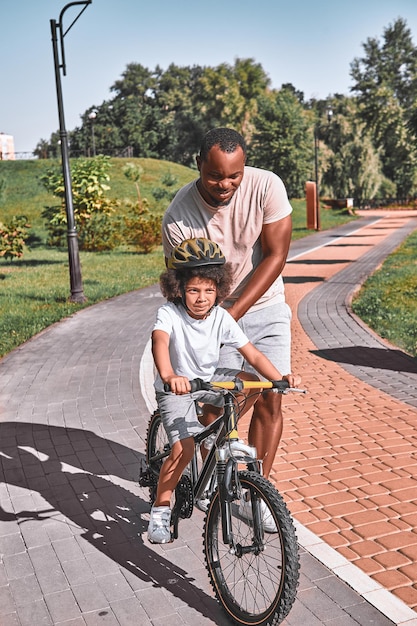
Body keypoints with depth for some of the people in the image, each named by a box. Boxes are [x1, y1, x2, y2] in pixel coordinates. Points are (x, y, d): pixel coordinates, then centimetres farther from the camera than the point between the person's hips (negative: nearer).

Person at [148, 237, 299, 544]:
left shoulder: (222, 318, -14)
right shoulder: (169, 313, -25)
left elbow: (253, 354, -16)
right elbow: (159, 341, -46)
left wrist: (281, 378, -32)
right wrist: (169, 376, -66)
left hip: (210, 379, 5)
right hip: (176, 388, -5)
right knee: (184, 448, -21)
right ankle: (161, 507, 2)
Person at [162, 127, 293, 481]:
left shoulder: (266, 186, -19)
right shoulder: (178, 217, -19)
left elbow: (275, 257, -16)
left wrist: (233, 313, -22)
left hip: (265, 309, 1)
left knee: (269, 402, 0)